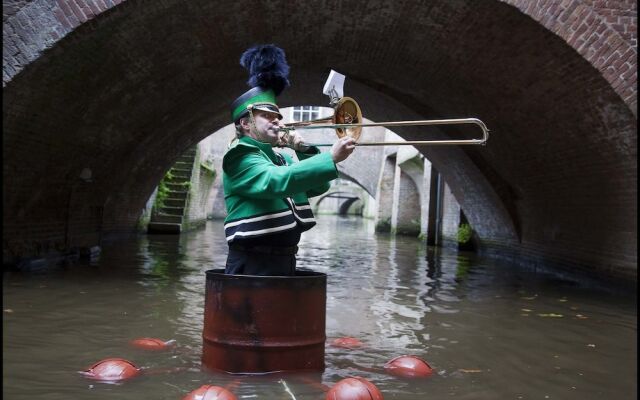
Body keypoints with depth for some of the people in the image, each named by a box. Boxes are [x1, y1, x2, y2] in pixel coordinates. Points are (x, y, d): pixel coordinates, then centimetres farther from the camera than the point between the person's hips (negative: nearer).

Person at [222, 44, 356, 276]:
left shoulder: (280, 158, 18)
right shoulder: (240, 156, -9)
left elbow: (318, 187, 15)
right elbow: (278, 181, -28)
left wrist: (303, 150, 1)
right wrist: (331, 158, -30)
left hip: (284, 262, 9)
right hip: (252, 265, -9)